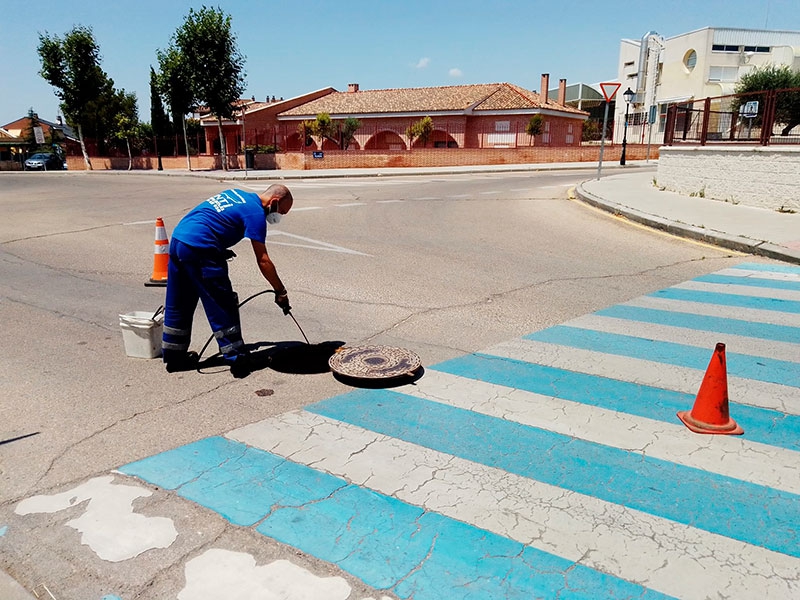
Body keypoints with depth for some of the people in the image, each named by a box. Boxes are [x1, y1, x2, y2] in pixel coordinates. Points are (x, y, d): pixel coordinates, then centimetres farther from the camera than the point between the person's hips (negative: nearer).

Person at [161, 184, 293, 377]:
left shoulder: (236, 194, 20)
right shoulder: (256, 212, -6)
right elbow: (263, 260, -10)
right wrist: (280, 292, -4)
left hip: (177, 238, 9)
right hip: (199, 249, -9)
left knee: (178, 305, 17)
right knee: (223, 307, -1)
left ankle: (174, 357, 28)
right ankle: (237, 360, 5)